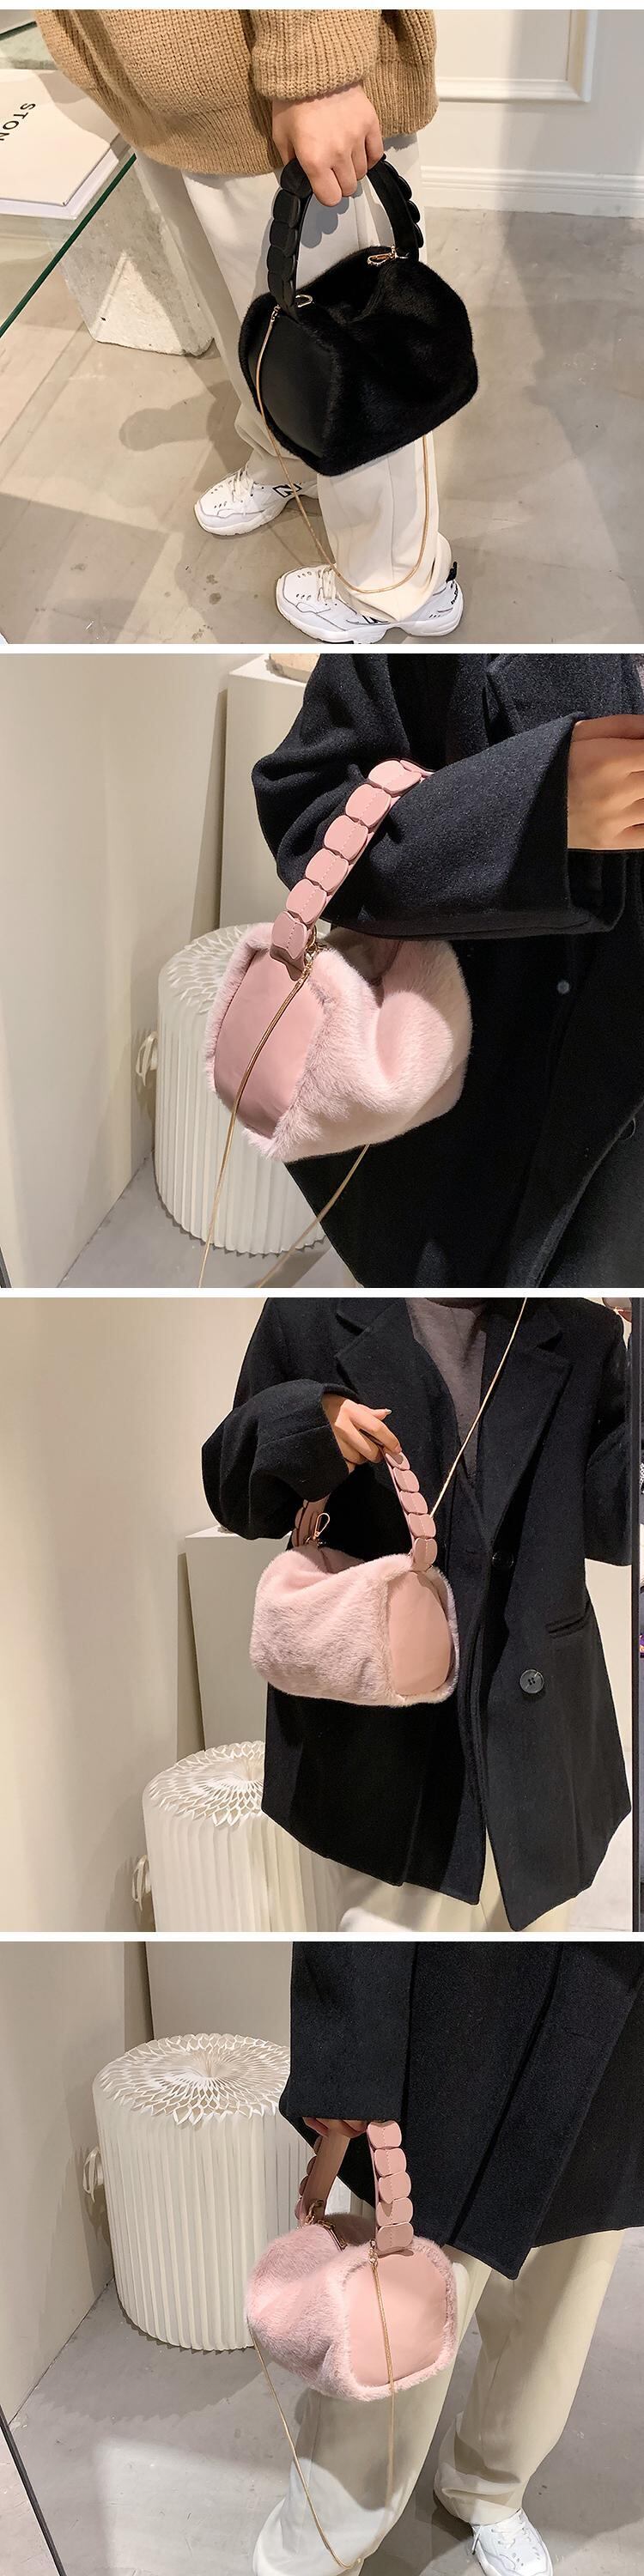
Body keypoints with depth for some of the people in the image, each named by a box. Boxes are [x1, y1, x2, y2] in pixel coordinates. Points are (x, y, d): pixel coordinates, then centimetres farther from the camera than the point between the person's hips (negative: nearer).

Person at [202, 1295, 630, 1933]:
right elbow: (238, 1502, 3)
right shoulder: (309, 1318, 0)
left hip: (538, 1724, 3)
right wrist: (304, 1421, -18)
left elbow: (610, 1527, -1)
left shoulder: (584, 1337, 4)